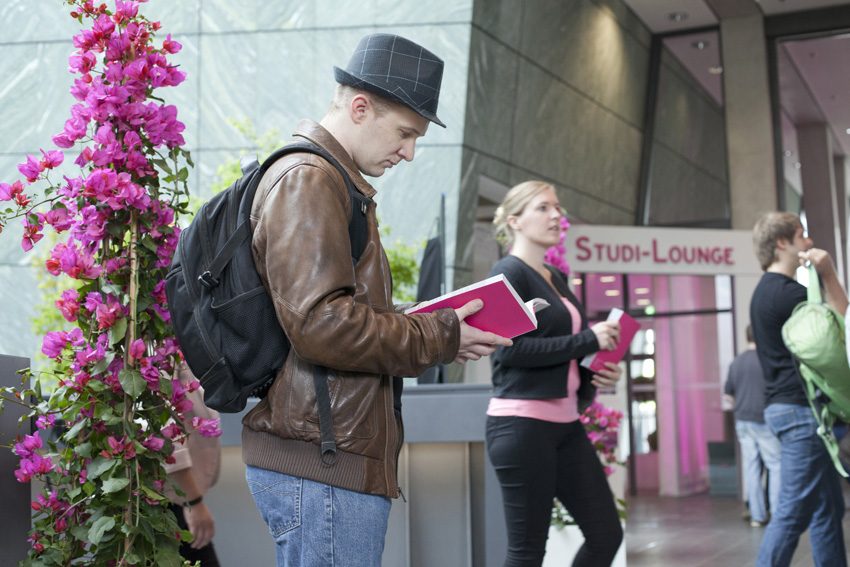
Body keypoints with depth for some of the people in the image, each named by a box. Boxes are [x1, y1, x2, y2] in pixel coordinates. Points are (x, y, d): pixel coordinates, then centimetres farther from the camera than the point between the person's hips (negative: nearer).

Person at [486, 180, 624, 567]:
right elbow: (510, 348, -19)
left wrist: (595, 374, 5)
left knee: (606, 534, 7)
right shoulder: (509, 273, -7)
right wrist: (588, 340, -15)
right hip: (522, 422, -8)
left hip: (565, 423, 8)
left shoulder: (556, 278, 17)